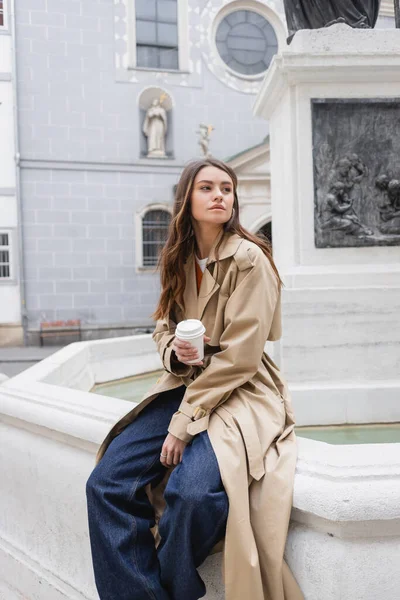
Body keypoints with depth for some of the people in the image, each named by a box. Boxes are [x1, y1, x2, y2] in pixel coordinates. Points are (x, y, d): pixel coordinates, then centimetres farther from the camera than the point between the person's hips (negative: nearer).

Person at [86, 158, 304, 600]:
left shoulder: (248, 260, -11)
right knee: (106, 482, -11)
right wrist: (175, 351, -9)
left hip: (240, 394, -6)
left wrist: (183, 424, -16)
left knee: (193, 491, -30)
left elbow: (238, 357, -16)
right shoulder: (180, 261, 7)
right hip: (185, 387, 6)